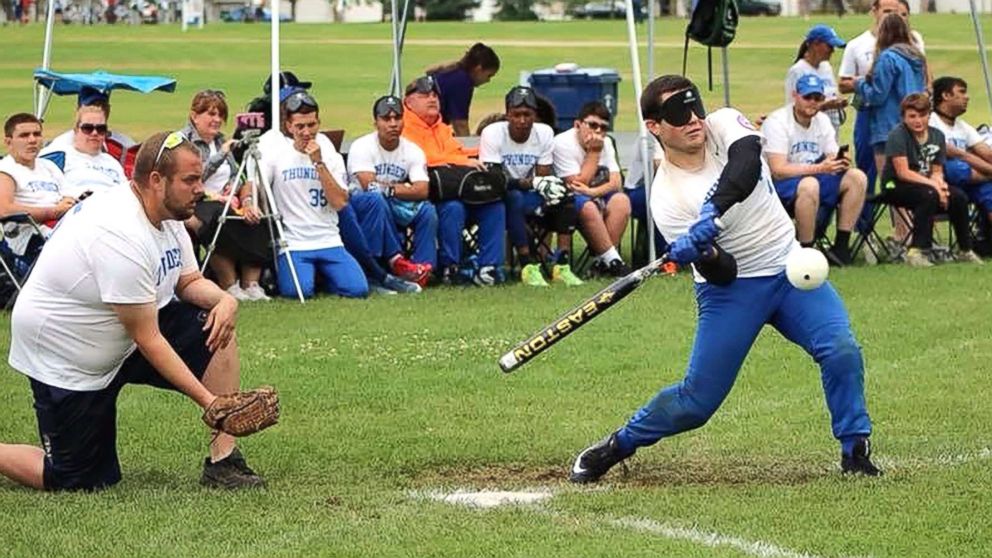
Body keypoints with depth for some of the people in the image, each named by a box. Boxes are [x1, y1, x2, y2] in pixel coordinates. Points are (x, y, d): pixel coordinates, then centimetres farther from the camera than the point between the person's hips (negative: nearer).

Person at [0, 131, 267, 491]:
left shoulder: (167, 217, -3)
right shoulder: (121, 237, -31)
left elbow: (188, 281, 12)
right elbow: (147, 340, -28)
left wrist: (223, 300, -12)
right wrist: (208, 400, -28)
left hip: (118, 344, 9)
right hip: (62, 362, -9)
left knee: (217, 326, -7)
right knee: (82, 482, -7)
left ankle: (223, 461, -6)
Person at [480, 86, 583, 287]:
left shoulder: (544, 133, -5)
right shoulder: (493, 133, -17)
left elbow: (544, 179, -7)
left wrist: (546, 194, -31)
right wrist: (533, 183, -34)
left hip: (530, 197, 4)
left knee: (565, 195, -21)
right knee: (514, 198, -37)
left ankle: (562, 264, -23)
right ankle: (528, 266, -36)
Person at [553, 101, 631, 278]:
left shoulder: (605, 143, 5)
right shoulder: (563, 143, -14)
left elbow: (615, 182, -5)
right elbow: (577, 185, -20)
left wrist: (592, 191, -27)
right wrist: (594, 152, -18)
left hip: (599, 197, 6)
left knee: (621, 201, -24)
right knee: (588, 207, -38)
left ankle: (602, 262, -26)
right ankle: (613, 261, -32)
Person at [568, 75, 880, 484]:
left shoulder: (725, 125, -7)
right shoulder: (667, 197, -16)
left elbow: (746, 163, -33)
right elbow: (722, 274, -20)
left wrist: (713, 209, -48)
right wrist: (703, 255, -43)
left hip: (790, 268, 3)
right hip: (732, 288, -3)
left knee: (841, 350, -18)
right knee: (696, 400, -3)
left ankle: (855, 450, 0)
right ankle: (616, 447, 20)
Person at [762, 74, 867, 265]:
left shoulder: (822, 121, 8)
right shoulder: (777, 122, -15)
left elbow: (833, 160, 6)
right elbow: (778, 170, -24)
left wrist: (841, 162, -21)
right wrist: (819, 168, -32)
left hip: (813, 179, 7)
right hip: (779, 186, -7)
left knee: (856, 177, -11)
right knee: (809, 184, -39)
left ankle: (841, 247, -11)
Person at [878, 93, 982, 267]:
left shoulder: (937, 136, 5)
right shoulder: (898, 135, -14)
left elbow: (937, 171, 6)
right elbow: (903, 172, -20)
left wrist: (940, 184, -18)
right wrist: (933, 184, -24)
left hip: (926, 185, 6)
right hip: (895, 187, -6)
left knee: (959, 197, -16)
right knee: (929, 195, -34)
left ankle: (965, 251, 0)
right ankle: (917, 251, -32)